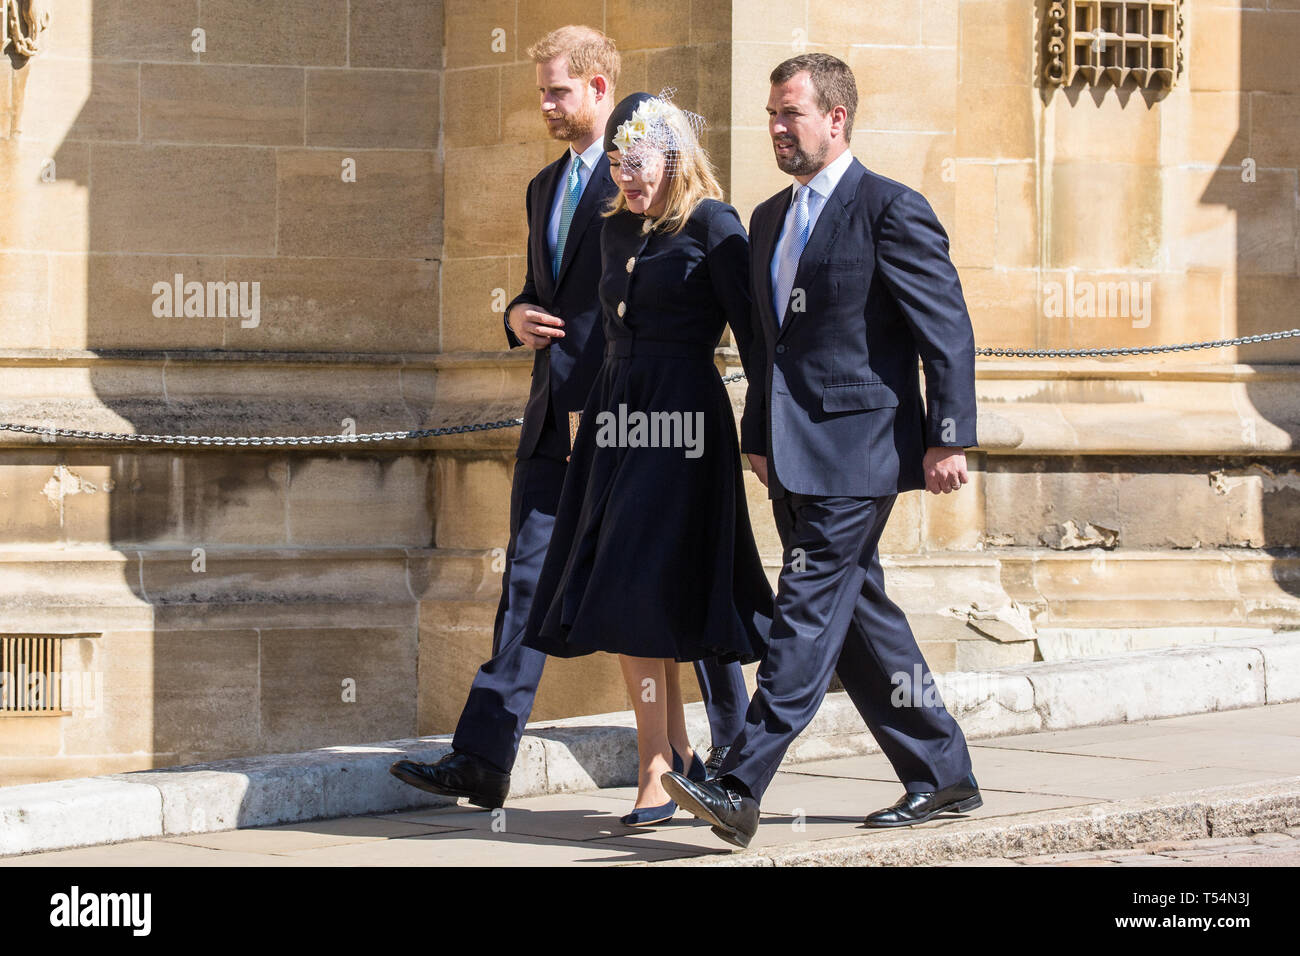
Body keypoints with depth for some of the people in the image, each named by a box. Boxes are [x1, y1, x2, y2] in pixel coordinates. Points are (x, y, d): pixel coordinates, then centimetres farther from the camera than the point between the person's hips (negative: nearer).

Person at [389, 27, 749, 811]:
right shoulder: (546, 187, 19)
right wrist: (519, 317, 4)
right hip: (556, 414, 7)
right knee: (529, 575, 1)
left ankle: (733, 739, 18)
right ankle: (484, 760, -3)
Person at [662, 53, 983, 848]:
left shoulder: (892, 210, -8)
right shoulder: (771, 219, 17)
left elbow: (948, 329, -10)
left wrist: (950, 438, -14)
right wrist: (760, 438, 18)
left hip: (857, 450, -9)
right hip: (797, 454, 9)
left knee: (810, 611, -12)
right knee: (859, 614, 10)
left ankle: (742, 789, -17)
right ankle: (943, 775, 20)